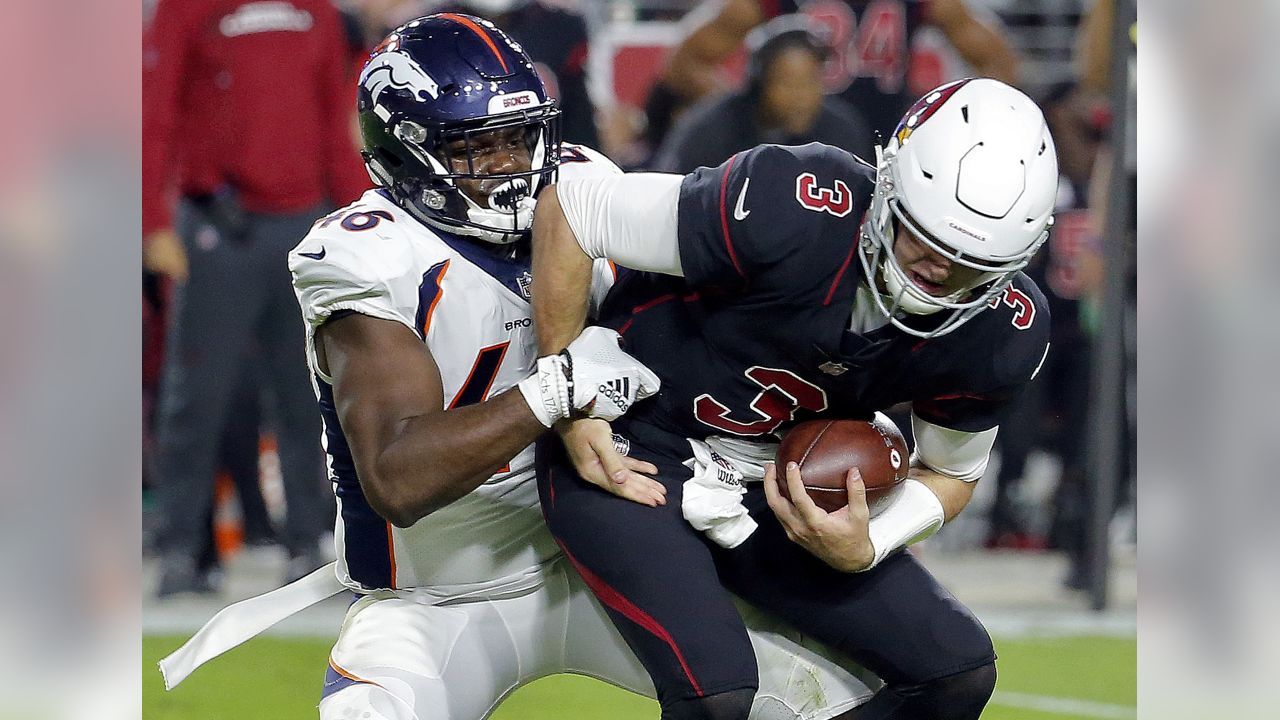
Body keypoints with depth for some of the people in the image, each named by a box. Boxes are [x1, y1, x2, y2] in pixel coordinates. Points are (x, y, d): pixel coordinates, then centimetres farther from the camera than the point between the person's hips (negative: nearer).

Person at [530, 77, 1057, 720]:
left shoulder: (999, 335, -14)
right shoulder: (797, 215, -31)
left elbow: (951, 470, 7)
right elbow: (566, 211, -21)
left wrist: (864, 549, -16)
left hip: (776, 492, 6)